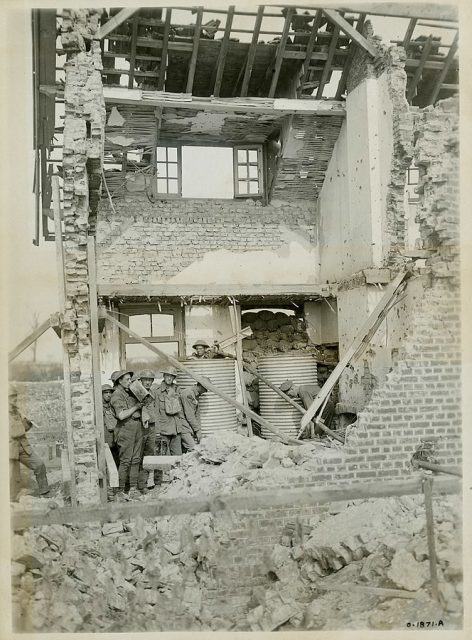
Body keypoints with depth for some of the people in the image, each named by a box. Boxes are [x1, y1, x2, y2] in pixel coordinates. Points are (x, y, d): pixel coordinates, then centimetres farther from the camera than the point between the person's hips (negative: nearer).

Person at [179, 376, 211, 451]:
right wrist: (197, 430, -11)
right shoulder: (188, 394, -17)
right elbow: (189, 415, -18)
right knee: (192, 449, -14)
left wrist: (199, 430, 10)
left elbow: (197, 414, 16)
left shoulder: (196, 395, 13)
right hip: (183, 427, -9)